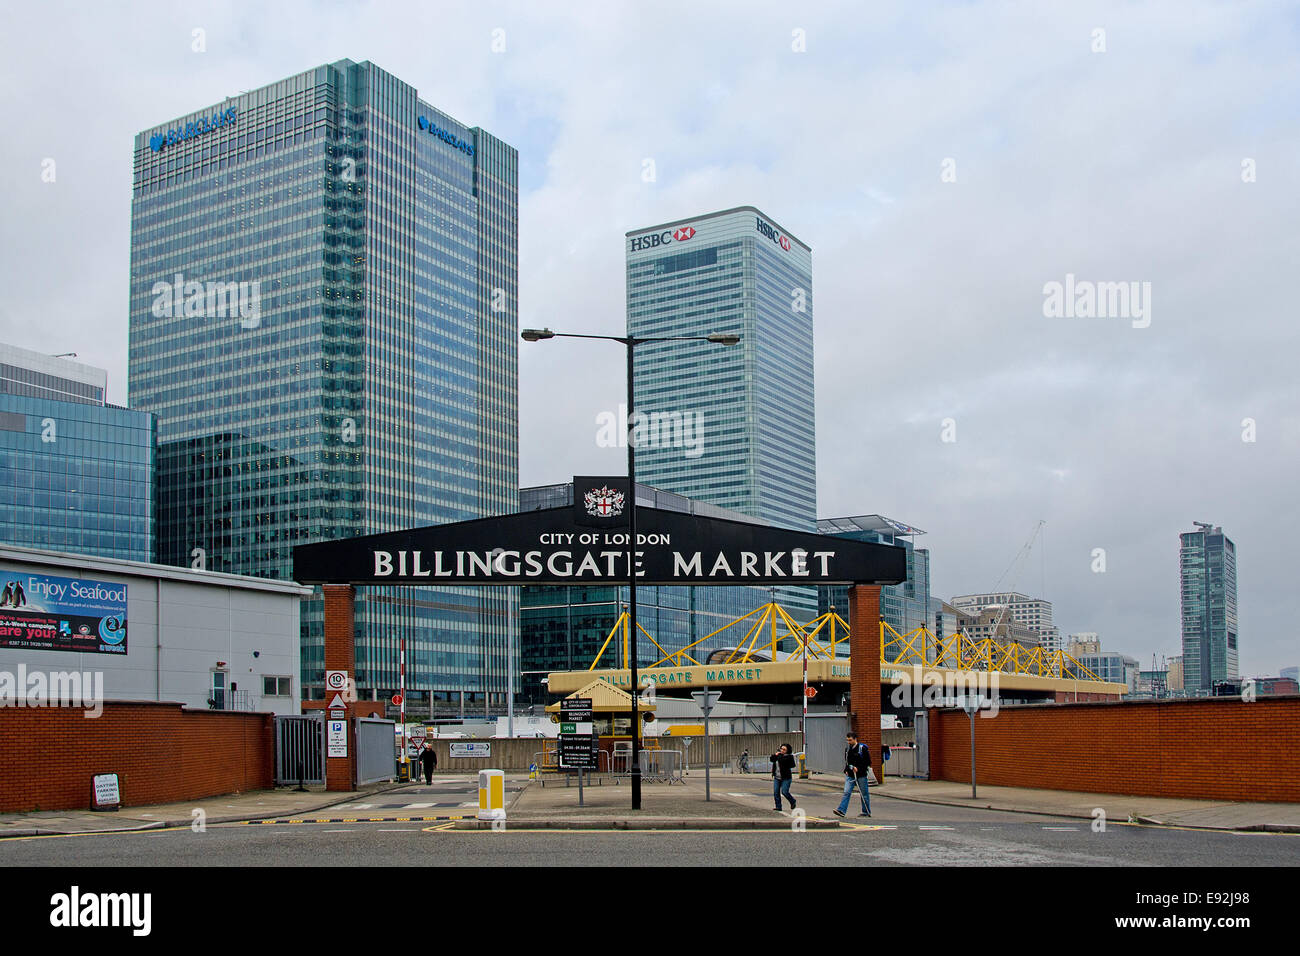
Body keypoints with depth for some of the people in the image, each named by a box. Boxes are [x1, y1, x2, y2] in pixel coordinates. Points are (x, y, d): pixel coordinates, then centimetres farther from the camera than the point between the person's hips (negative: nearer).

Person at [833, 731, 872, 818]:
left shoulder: (862, 748, -9)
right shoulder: (847, 748, 8)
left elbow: (868, 762, -8)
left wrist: (858, 768, -16)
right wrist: (846, 770, 6)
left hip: (861, 775, -4)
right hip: (850, 775, 4)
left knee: (864, 794, 6)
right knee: (846, 792, -8)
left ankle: (866, 812, 17)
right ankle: (841, 810, -16)